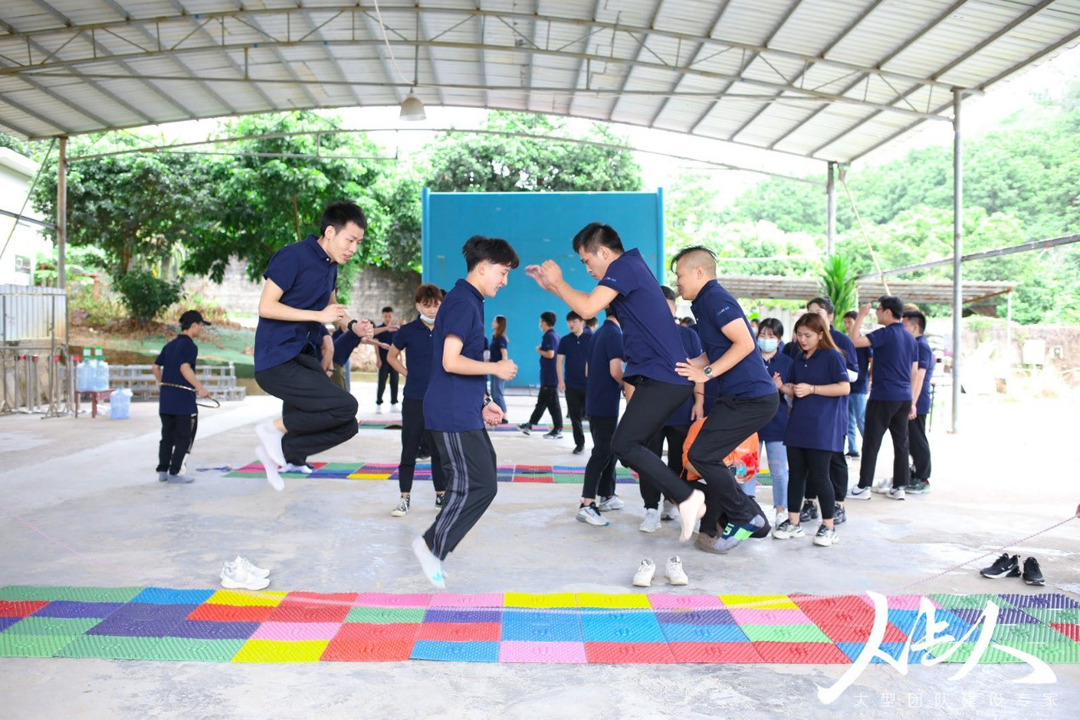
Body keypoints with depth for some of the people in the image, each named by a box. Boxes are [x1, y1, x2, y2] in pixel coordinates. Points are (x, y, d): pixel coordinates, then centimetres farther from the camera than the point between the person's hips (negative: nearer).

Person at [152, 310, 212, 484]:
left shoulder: (170, 345, 14)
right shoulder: (190, 345, -10)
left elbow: (155, 367, 16)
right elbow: (185, 368, -23)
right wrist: (200, 388, -21)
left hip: (165, 398, 8)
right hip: (183, 399, -8)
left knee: (167, 436, 14)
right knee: (184, 438, 2)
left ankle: (162, 471, 17)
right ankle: (174, 473, 3)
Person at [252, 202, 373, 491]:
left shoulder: (330, 265, 12)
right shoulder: (293, 256, -13)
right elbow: (266, 307, -17)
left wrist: (352, 324, 8)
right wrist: (319, 316, -19)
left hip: (305, 358, 9)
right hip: (277, 362, -9)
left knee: (346, 426, 4)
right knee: (345, 406, -21)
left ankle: (280, 450, 19)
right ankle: (275, 427, -3)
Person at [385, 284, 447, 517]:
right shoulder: (408, 331, -5)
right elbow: (391, 356, 11)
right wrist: (407, 374, 0)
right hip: (413, 399, -1)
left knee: (440, 449, 10)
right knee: (409, 449, 4)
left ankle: (441, 495, 22)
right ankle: (405, 498, 13)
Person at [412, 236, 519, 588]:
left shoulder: (467, 301, 17)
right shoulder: (463, 302, -14)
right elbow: (451, 361, -23)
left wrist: (482, 404, 17)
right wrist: (496, 368, -14)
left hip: (464, 411, 10)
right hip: (453, 414, -10)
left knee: (483, 478, 14)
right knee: (478, 485, -5)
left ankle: (434, 543, 21)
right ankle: (433, 546, 8)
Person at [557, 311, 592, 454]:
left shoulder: (591, 339, -1)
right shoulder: (565, 340, 4)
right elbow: (559, 361, 5)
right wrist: (561, 381, -2)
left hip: (589, 384, -2)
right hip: (571, 385, 2)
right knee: (575, 416, 5)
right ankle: (579, 444, 15)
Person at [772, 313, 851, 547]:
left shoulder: (832, 356, -5)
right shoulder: (798, 361, 15)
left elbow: (845, 387, -12)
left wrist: (811, 389, -17)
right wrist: (783, 388, -1)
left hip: (822, 427, -6)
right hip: (797, 426, 7)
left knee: (819, 476, -4)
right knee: (796, 473, 9)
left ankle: (828, 527, 7)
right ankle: (793, 522, 18)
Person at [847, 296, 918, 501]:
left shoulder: (886, 334, -12)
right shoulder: (910, 337, 12)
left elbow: (855, 341, -24)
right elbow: (914, 371, 15)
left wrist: (861, 316, -13)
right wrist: (911, 401, 19)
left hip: (883, 397, -7)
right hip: (904, 398, 7)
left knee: (871, 442, -1)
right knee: (901, 442, 10)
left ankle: (864, 487, 2)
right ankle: (899, 487, 13)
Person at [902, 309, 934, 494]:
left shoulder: (921, 347, -15)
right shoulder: (917, 345, 16)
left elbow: (918, 377, -22)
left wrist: (912, 403, -26)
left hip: (916, 404, -10)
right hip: (911, 403, 10)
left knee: (917, 441, -4)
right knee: (913, 441, 15)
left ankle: (922, 480, 2)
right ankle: (916, 476, 24)